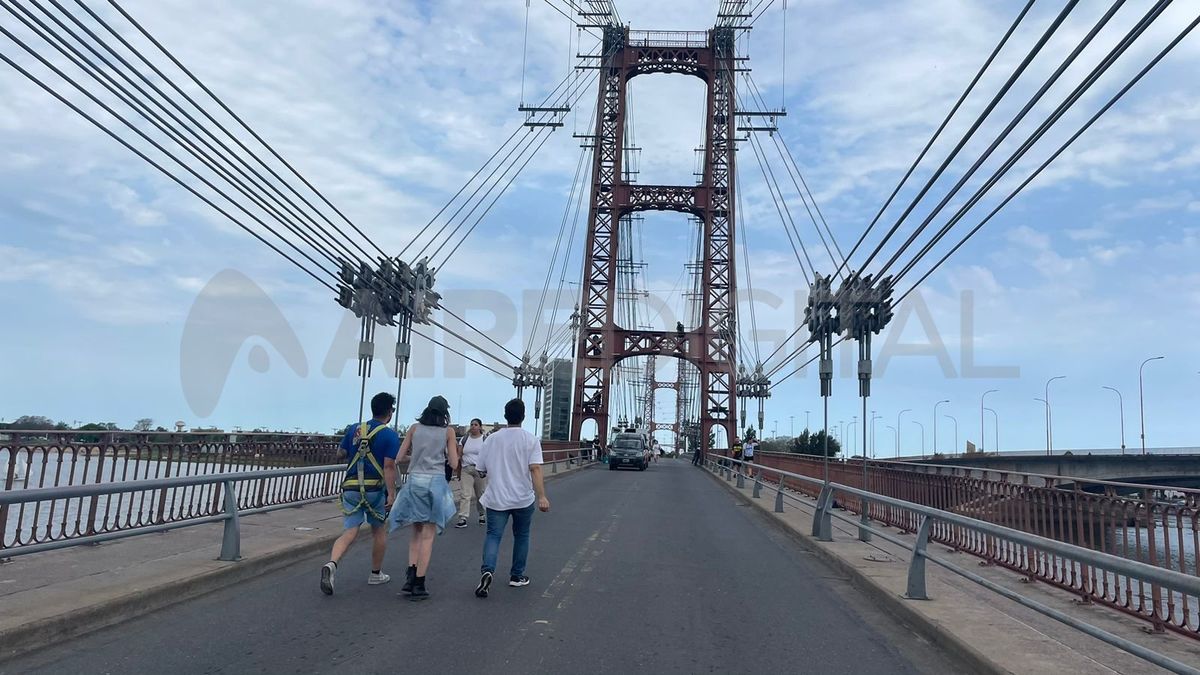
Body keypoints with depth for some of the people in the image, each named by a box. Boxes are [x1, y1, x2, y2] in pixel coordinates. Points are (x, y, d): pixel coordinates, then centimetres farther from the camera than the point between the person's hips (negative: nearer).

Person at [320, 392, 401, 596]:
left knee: (349, 532, 2)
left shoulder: (354, 429, 8)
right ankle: (376, 574, 26)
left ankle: (331, 564, -24)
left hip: (350, 487, 3)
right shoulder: (390, 435, -7)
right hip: (375, 489, -3)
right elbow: (389, 467, -14)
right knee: (379, 530, 16)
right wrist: (391, 494, -13)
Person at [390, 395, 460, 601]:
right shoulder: (448, 431, 1)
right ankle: (419, 585, 2)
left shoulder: (415, 428, 7)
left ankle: (410, 575, 2)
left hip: (414, 481, 2)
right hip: (436, 482, -2)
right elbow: (453, 463, 1)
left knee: (417, 531, 16)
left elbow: (400, 457, 8)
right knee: (428, 535, 3)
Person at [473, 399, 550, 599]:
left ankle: (487, 570, -21)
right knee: (521, 536, 16)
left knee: (493, 535, 2)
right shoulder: (531, 440, -7)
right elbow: (535, 469, -18)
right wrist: (542, 496, -21)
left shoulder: (492, 439, 1)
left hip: (496, 498, 1)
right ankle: (517, 576, 25)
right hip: (523, 499, -1)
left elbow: (480, 469, 7)